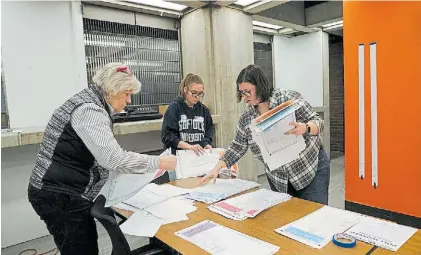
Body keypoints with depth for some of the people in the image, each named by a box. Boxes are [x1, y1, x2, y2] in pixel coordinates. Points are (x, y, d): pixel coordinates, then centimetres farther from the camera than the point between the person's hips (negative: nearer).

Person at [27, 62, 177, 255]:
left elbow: (103, 155, 14)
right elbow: (113, 158, -28)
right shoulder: (90, 110, -21)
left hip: (61, 191, 10)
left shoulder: (90, 103, 11)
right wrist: (158, 163, -20)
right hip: (60, 195, -10)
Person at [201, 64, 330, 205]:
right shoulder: (246, 118, -3)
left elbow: (317, 122, -12)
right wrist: (217, 168, -2)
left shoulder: (289, 98, -15)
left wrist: (305, 128, -34)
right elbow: (237, 148, 5)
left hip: (311, 168, -3)